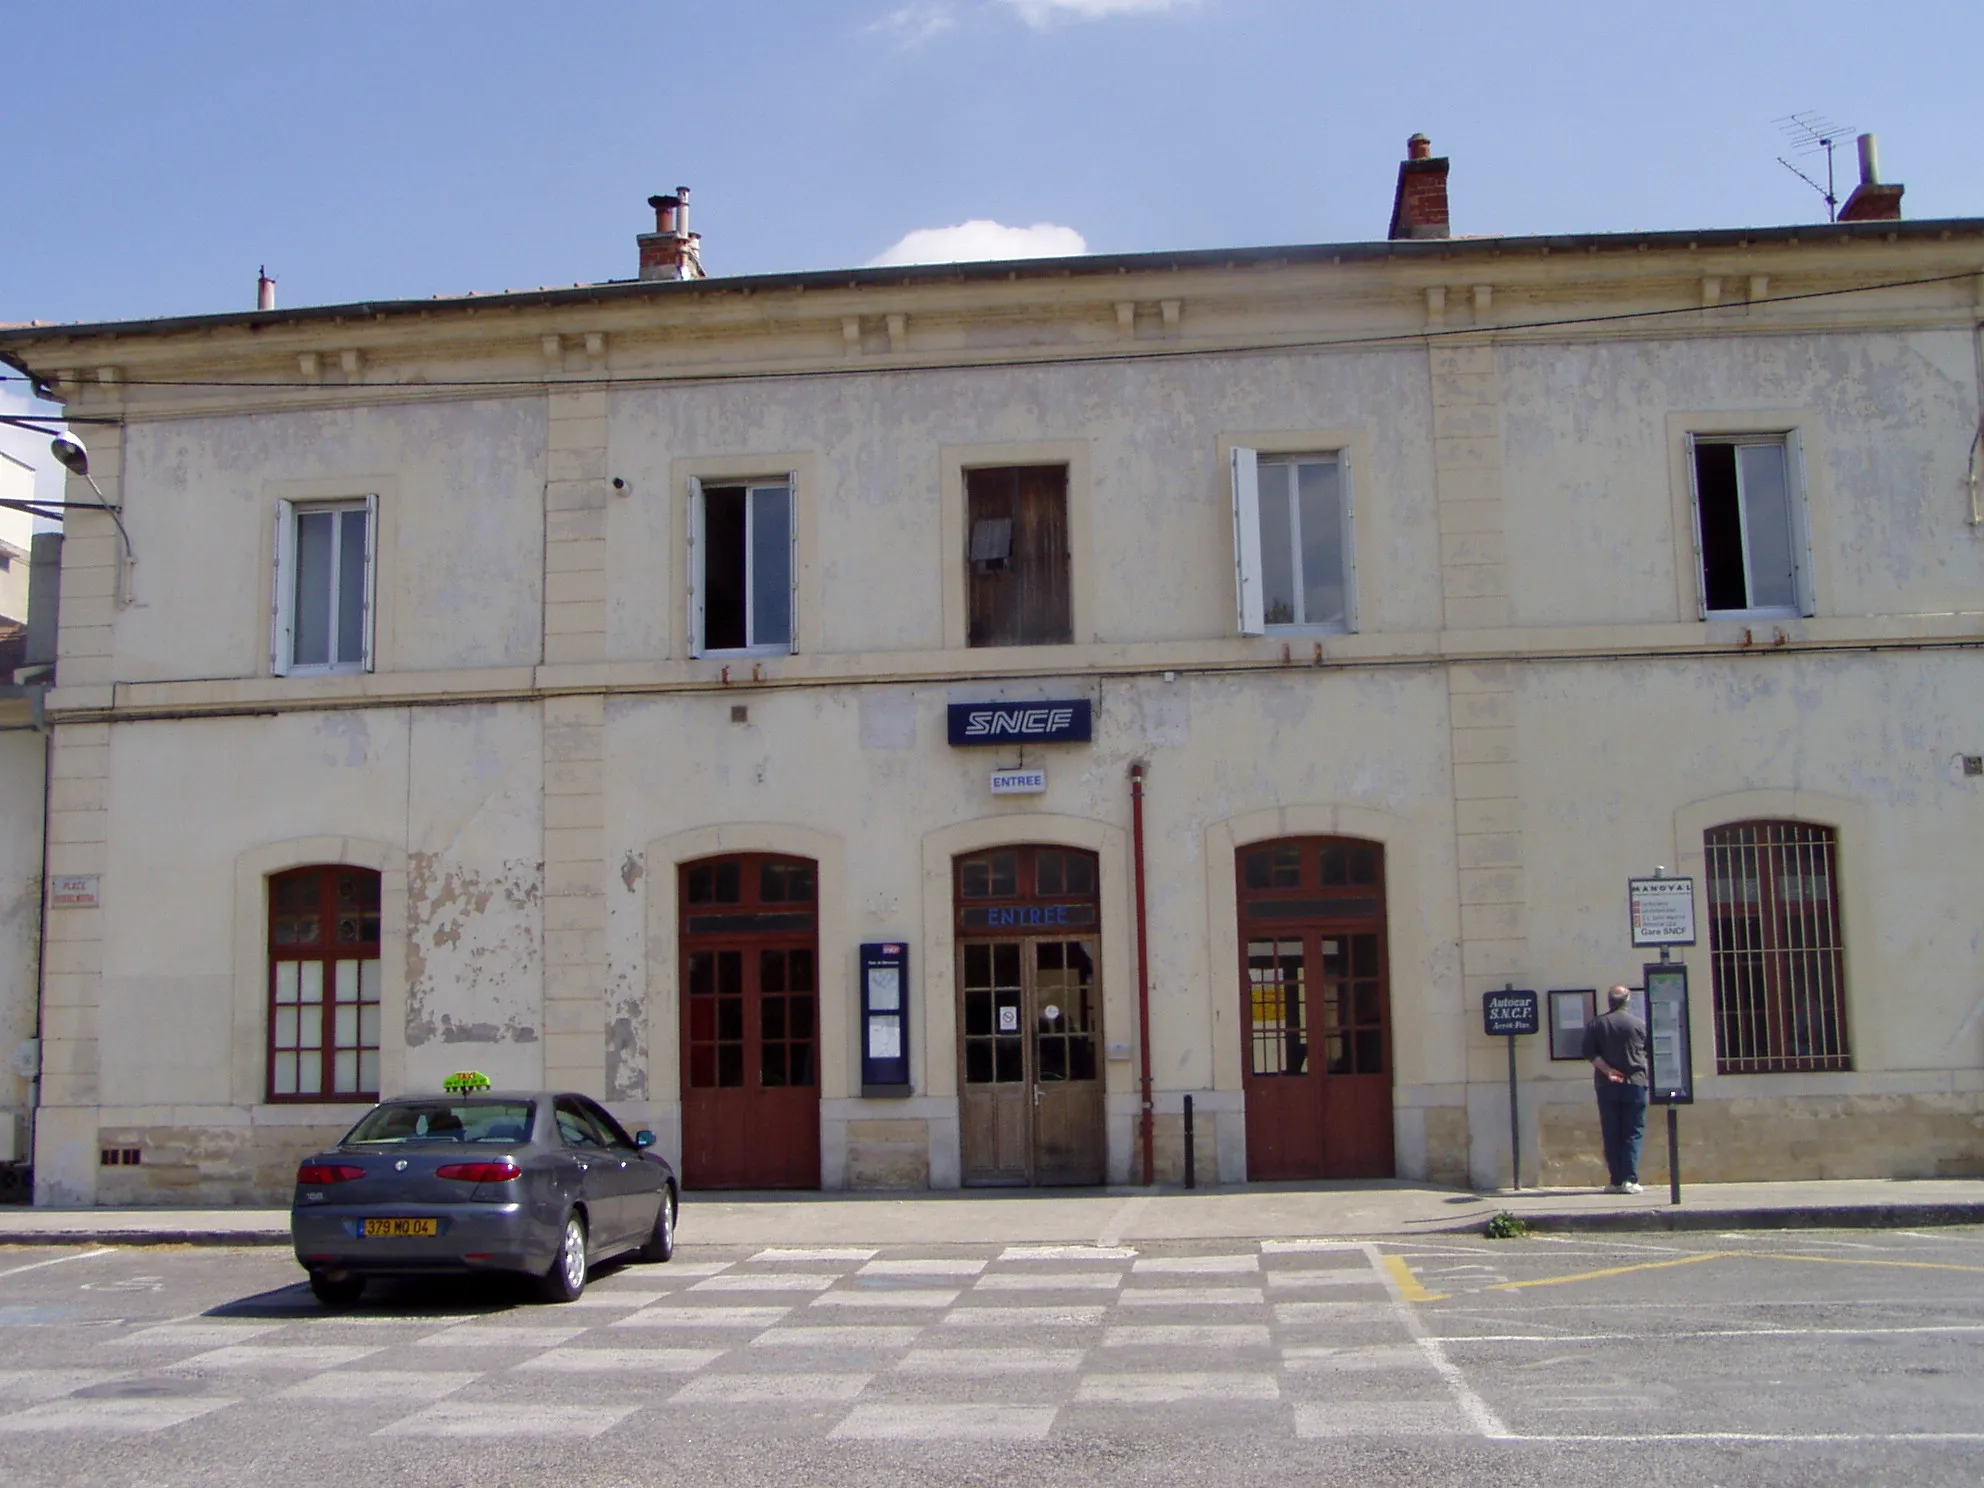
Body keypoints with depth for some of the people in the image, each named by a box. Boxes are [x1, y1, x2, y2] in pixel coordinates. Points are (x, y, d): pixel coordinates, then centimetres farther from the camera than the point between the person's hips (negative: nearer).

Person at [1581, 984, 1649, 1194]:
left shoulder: (1595, 1025, 3)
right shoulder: (1639, 1025, 0)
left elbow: (1590, 1053, -6)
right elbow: (1649, 1053, 7)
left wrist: (1608, 1071, -8)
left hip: (1607, 1086, 1)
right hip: (1635, 1083, -1)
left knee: (1611, 1134, 4)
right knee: (1633, 1132, 1)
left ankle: (1616, 1181, 1)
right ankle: (1630, 1179, -7)